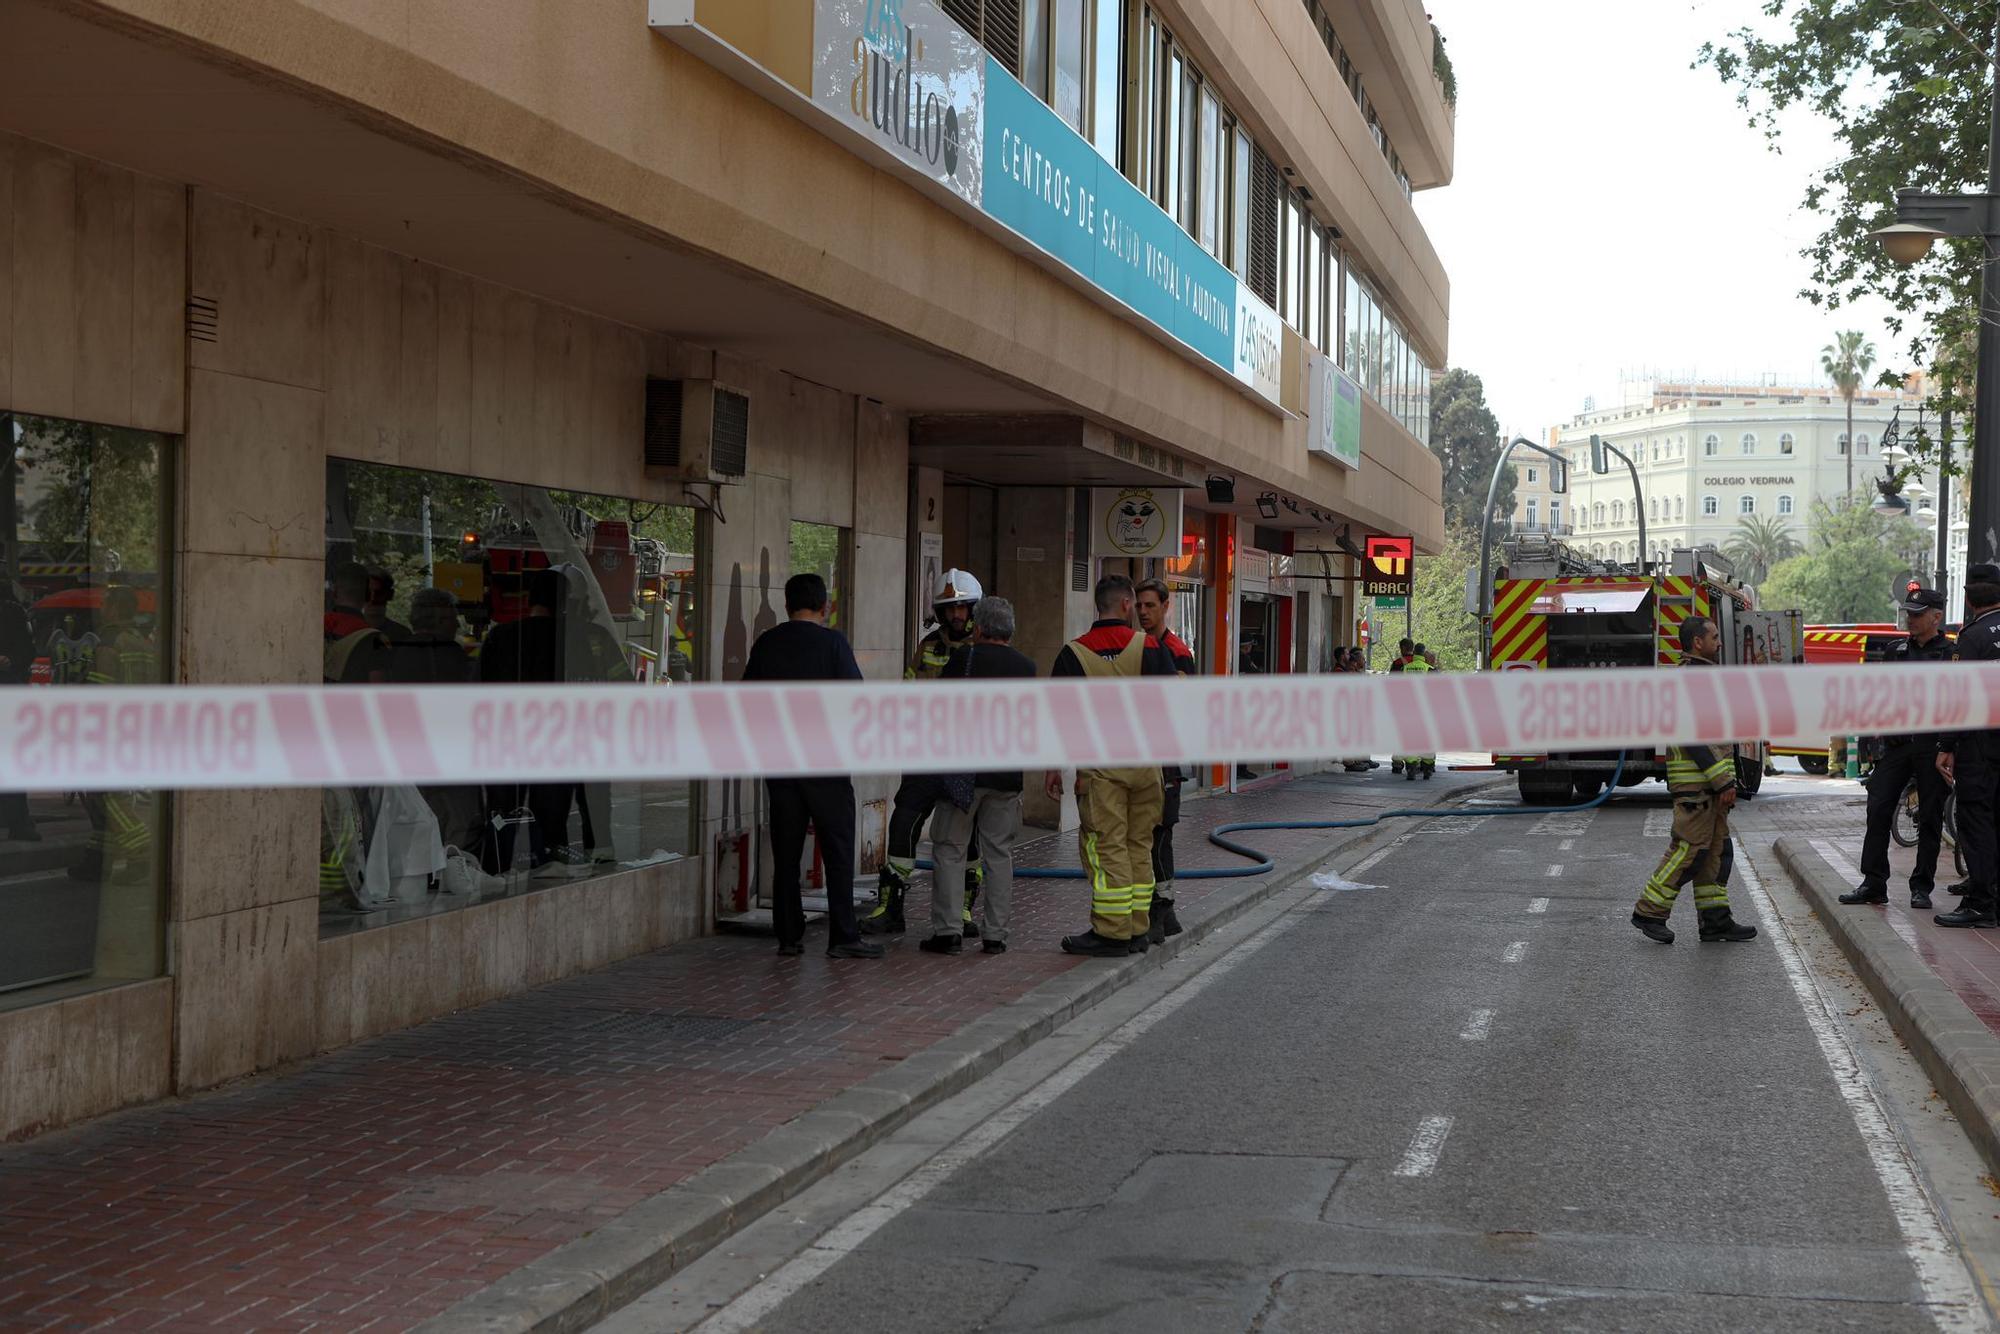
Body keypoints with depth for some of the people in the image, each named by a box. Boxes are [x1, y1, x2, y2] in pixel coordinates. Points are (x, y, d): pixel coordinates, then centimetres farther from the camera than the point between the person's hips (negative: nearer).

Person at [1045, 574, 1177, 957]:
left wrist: (1054, 767, 5)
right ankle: (1137, 929, 16)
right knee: (1139, 846, 11)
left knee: (1107, 847, -1)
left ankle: (1111, 932, -2)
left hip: (1100, 764, -2)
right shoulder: (1151, 648, 1)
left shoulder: (1074, 653, -1)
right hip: (1145, 763, 3)